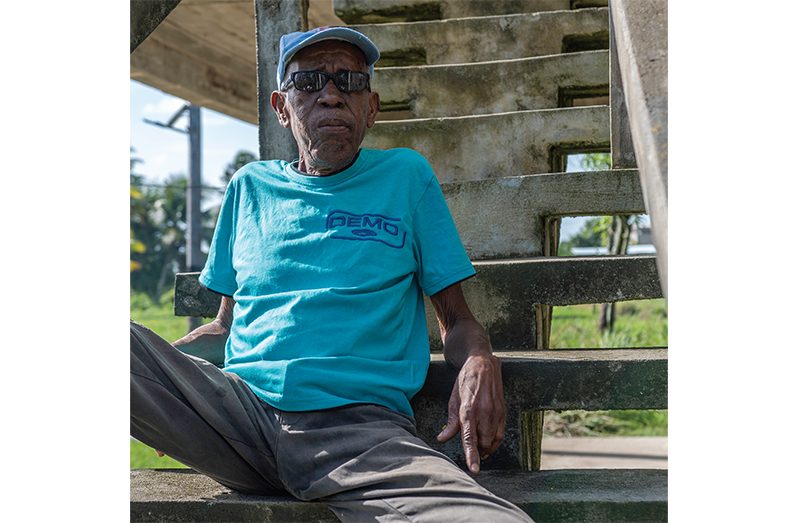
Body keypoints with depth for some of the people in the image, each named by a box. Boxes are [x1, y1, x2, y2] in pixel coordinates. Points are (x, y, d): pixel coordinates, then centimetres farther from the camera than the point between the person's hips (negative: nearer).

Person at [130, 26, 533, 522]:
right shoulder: (251, 186, 21)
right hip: (239, 405, 3)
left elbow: (457, 319, 16)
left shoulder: (406, 176, 15)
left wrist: (479, 362, -8)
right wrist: (154, 362, 5)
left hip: (363, 426, -2)